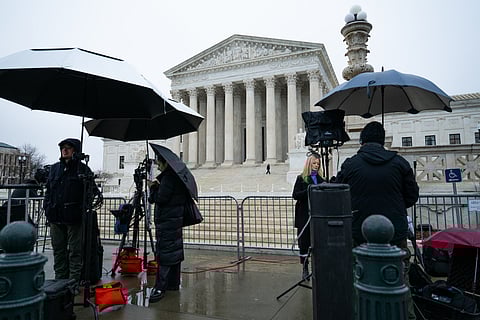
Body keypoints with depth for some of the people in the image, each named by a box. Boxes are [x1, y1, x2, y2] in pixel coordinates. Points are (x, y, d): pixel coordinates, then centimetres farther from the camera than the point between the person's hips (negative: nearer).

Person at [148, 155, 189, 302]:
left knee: (164, 253, -8)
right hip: (176, 219, 10)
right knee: (174, 251, 14)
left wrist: (153, 187, -1)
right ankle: (173, 284, 24)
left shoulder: (168, 177, -14)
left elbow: (160, 198, -19)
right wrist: (156, 187, 11)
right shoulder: (178, 177, 15)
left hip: (166, 222, -10)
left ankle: (160, 288, -4)